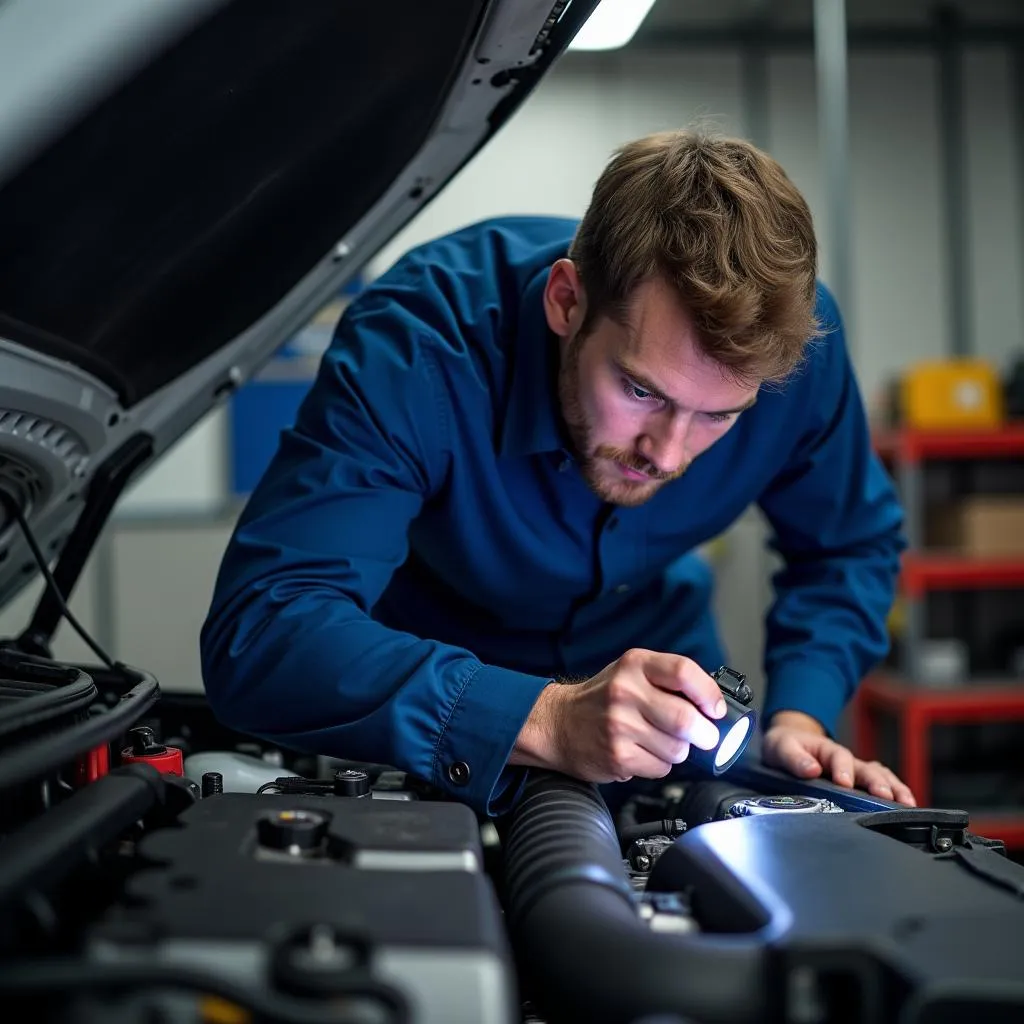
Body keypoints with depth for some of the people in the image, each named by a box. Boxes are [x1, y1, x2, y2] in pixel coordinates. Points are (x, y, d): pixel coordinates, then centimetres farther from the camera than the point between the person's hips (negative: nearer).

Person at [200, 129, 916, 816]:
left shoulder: (798, 335, -23)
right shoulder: (416, 346, -36)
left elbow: (852, 546, -4)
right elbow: (257, 633, -44)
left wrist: (799, 717, -21)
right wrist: (543, 721, -53)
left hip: (651, 655, 1)